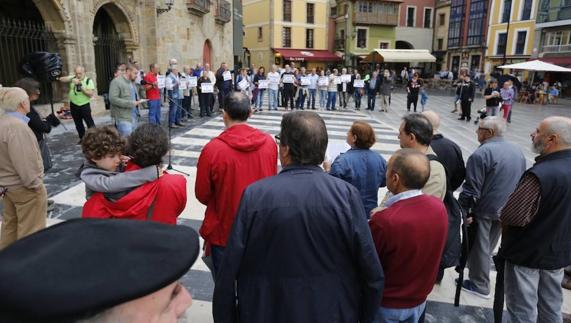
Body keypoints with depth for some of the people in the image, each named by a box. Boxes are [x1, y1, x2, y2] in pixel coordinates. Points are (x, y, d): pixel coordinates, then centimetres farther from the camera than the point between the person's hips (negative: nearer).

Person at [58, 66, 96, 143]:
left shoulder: (88, 81, -8)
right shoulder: (73, 78, 4)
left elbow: (91, 94, -16)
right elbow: (61, 79, -5)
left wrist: (81, 87, -23)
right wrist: (71, 79, -21)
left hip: (84, 105, -5)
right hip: (73, 105, 5)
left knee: (90, 123, -4)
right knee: (78, 124, 15)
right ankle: (82, 139, 27)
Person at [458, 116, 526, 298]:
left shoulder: (482, 153, -21)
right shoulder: (518, 152, 5)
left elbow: (471, 188, -21)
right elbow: (520, 183, 14)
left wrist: (463, 210, -12)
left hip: (484, 209, -7)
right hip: (506, 210, 8)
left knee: (480, 247, 8)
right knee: (488, 245, 23)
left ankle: (479, 285, 20)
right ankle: (474, 268, 43)